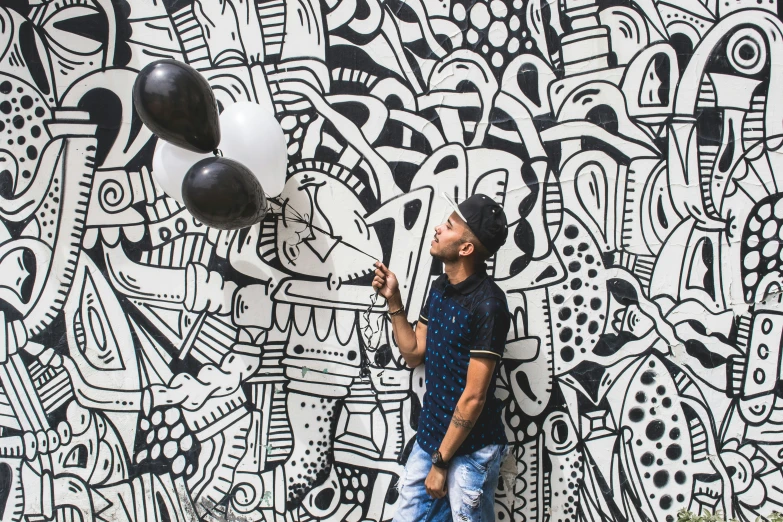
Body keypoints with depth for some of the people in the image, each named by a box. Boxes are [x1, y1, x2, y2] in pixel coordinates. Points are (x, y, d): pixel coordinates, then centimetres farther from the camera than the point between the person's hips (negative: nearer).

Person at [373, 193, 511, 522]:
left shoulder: (487, 305, -21)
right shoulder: (440, 288, 4)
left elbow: (473, 397, -19)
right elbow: (414, 354, 12)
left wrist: (441, 462, -14)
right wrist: (393, 301, 2)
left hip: (470, 448, -7)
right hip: (430, 435, 7)